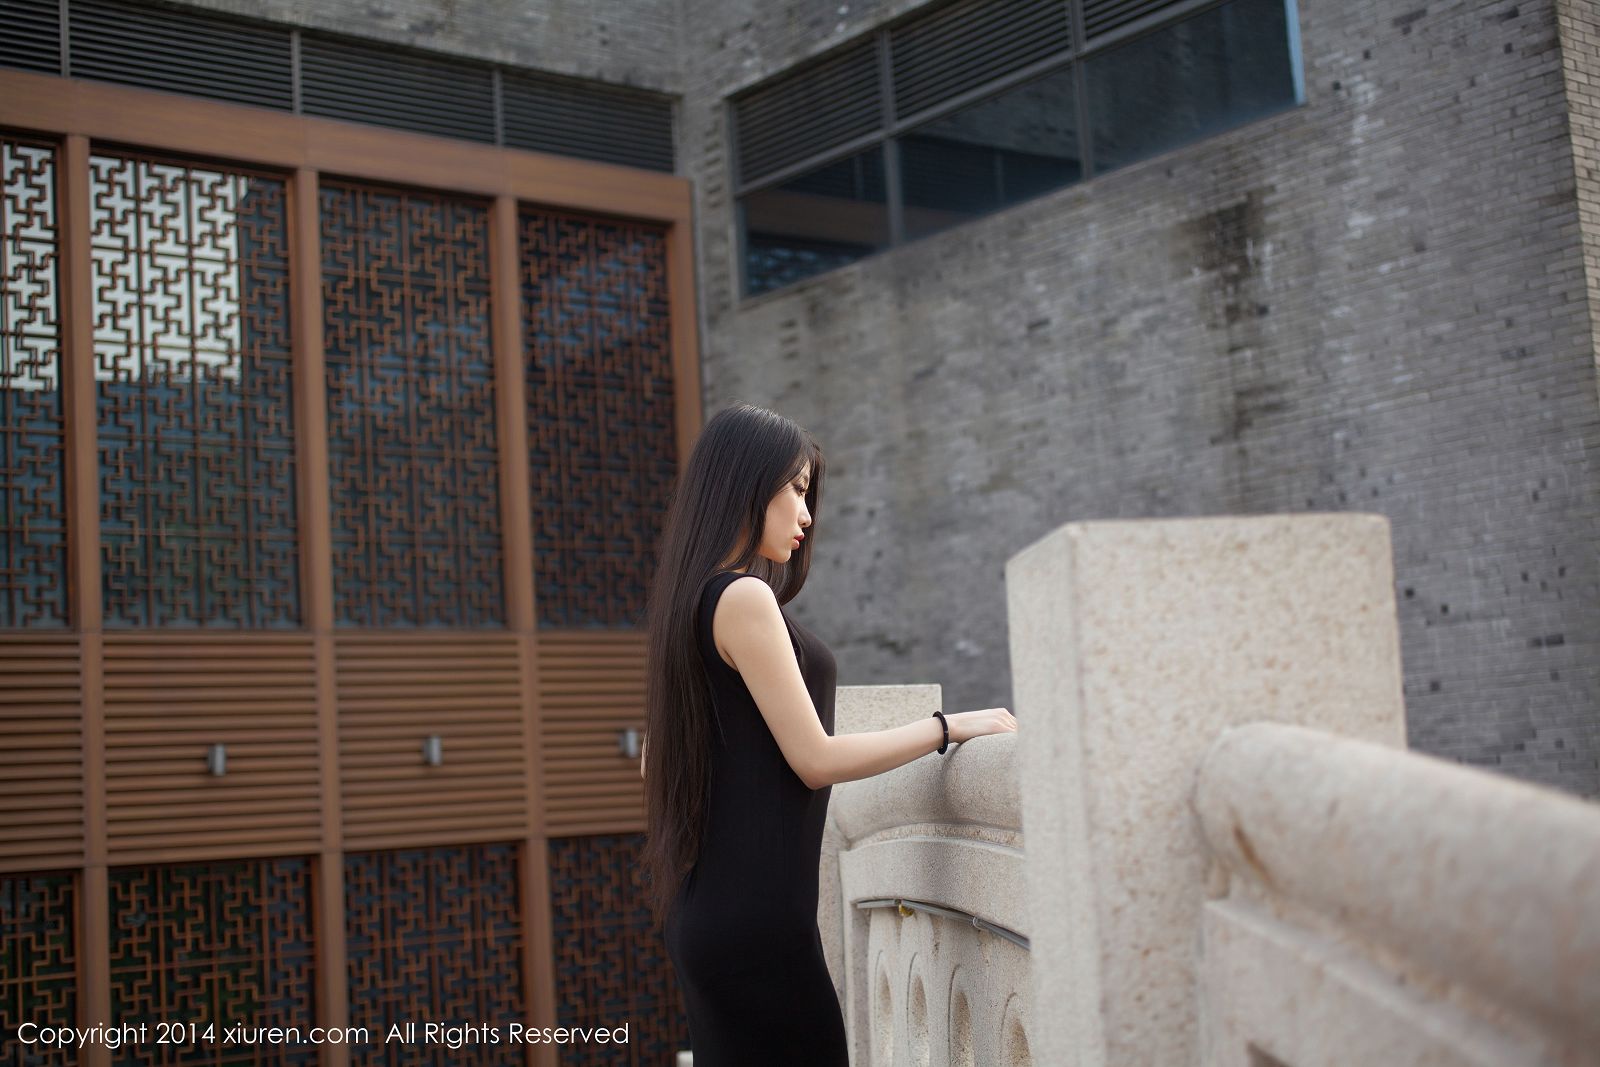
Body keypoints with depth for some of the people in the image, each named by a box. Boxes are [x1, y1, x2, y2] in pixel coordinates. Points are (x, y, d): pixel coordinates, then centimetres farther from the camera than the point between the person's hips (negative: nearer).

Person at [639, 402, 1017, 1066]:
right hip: (755, 912, -9)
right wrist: (948, 727, -3)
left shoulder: (691, 601, 15)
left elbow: (654, 759, 25)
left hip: (707, 907, 9)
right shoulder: (744, 597, -11)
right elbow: (816, 759, -12)